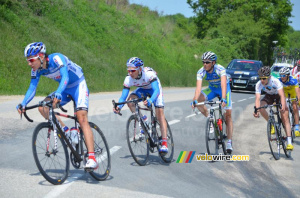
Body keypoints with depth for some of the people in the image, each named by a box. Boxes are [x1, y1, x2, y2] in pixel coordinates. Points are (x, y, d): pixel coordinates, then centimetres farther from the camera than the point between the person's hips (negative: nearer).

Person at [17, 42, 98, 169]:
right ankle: (65, 131, 0)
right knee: (43, 108, -14)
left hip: (79, 86, -7)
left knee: (82, 118, -23)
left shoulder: (56, 58, -29)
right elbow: (32, 88, -10)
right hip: (65, 89, 7)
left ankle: (92, 159, -30)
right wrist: (23, 104, -27)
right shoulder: (37, 70, -9)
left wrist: (58, 93, -59)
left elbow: (65, 77, -42)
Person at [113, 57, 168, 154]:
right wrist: (119, 106, -45)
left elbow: (156, 90, -46)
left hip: (154, 88, -4)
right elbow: (123, 96, -25)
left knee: (159, 112, -19)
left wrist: (150, 100, -65)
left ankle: (164, 143, -19)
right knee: (130, 100, -27)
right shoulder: (129, 79, -27)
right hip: (142, 89, 4)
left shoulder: (148, 73, -39)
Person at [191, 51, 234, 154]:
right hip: (212, 89, 4)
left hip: (223, 89, -3)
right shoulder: (201, 72, -23)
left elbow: (223, 85, -43)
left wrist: (223, 99, -58)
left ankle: (229, 142, -7)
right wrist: (195, 100, -48)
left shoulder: (220, 69, -33)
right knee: (197, 99, -24)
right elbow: (198, 87, -33)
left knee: (228, 115, -10)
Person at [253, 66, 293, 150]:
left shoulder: (275, 81, -36)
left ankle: (289, 142, -18)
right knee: (260, 107, -27)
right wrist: (257, 110, -50)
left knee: (285, 118, -15)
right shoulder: (259, 85, -27)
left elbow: (282, 95, -43)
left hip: (278, 96, -3)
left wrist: (283, 107, -60)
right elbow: (257, 98, -33)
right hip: (269, 96, 3)